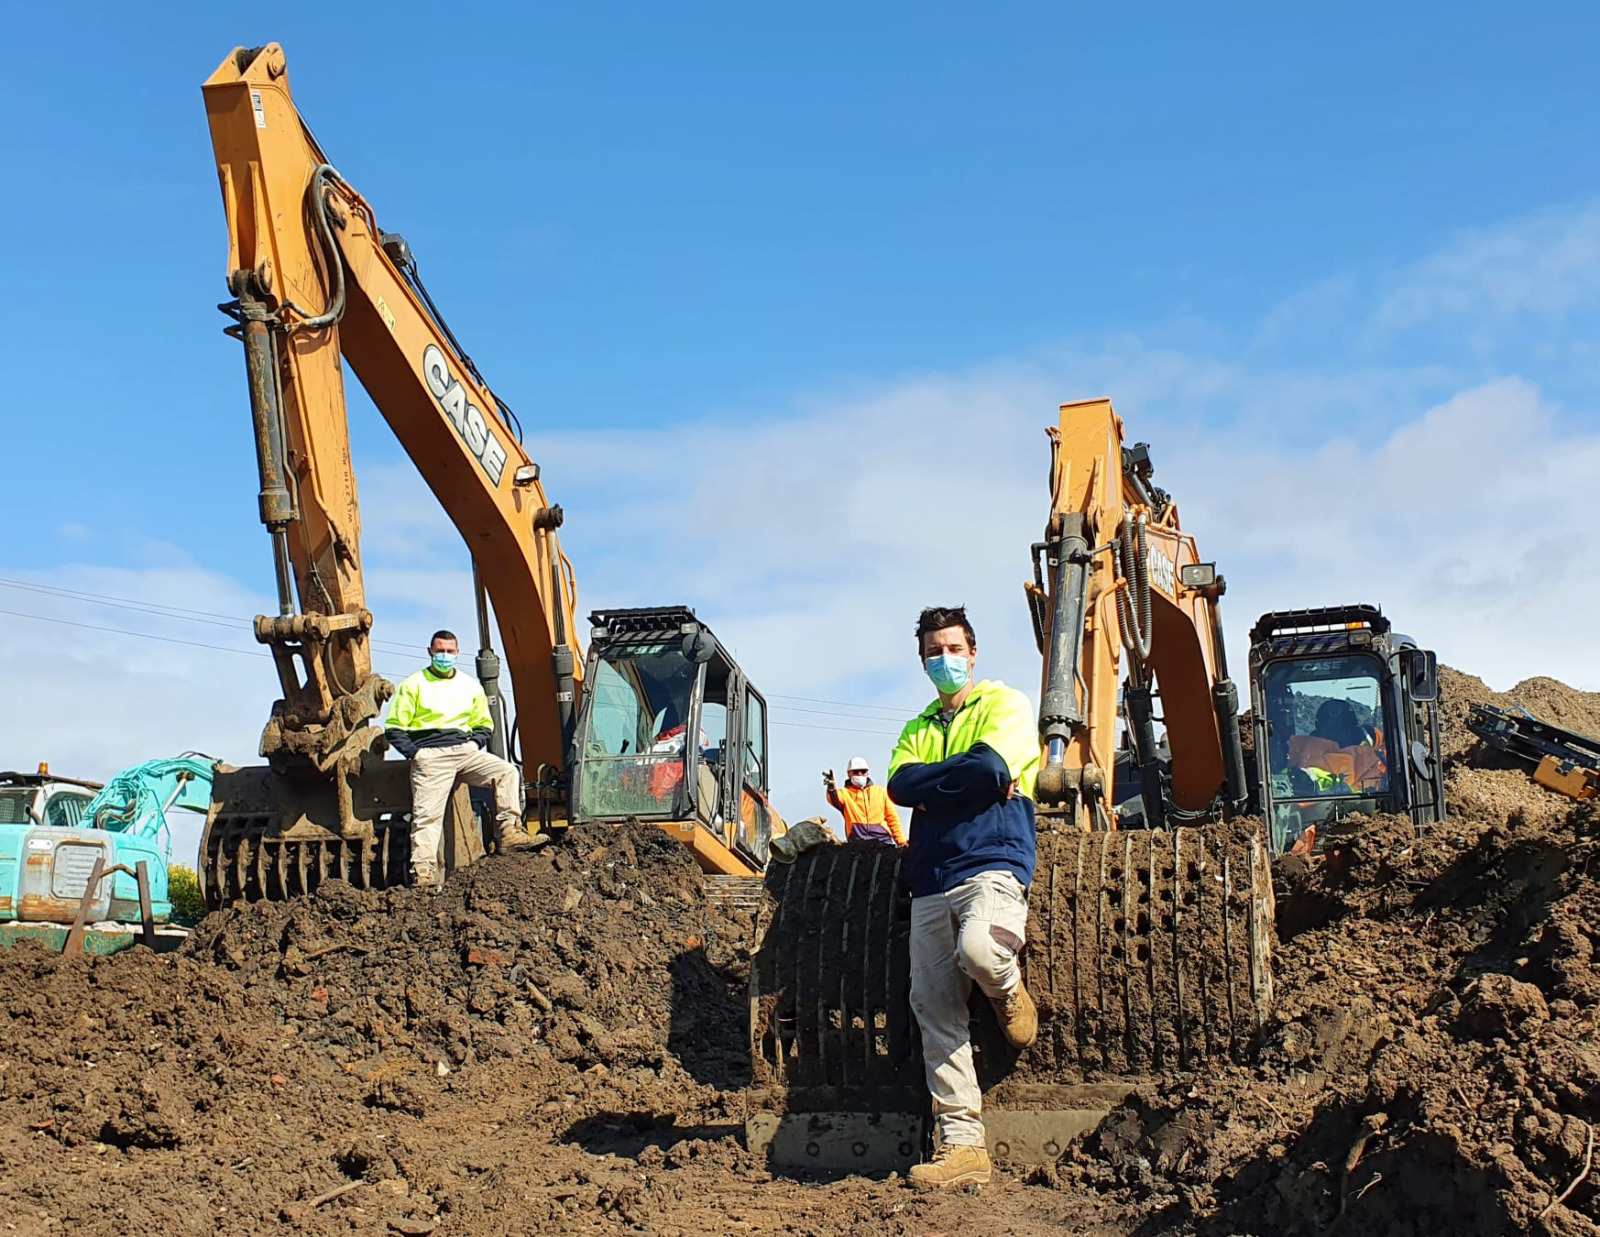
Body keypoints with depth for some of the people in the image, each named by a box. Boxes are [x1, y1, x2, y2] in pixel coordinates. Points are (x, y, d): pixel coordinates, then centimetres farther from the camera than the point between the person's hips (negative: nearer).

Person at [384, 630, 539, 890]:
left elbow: (484, 724, 26)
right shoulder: (414, 685, 6)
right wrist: (414, 752, -8)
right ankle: (424, 871, -14)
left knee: (507, 772, -18)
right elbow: (394, 728, 3)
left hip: (466, 750, 4)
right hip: (431, 755, -3)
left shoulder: (470, 686, 17)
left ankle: (509, 830, -21)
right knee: (427, 813, -12)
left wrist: (475, 744, 5)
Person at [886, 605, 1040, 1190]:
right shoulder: (918, 729, 23)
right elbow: (901, 786, 3)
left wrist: (931, 783, 1)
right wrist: (967, 778, -7)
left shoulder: (1005, 704, 7)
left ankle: (1009, 989, 2)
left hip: (992, 863, -5)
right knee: (934, 1008, -3)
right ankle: (961, 1146, 0)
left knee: (978, 950, -35)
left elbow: (990, 767, -12)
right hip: (930, 880, 5)